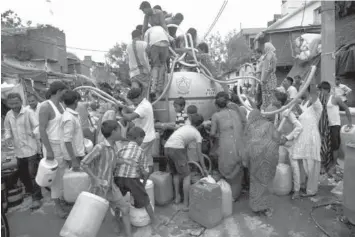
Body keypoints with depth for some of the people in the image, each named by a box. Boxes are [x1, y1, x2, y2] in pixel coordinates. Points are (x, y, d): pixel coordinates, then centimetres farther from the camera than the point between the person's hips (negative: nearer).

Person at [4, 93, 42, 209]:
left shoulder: (28, 112, -11)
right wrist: (7, 137, -2)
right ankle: (29, 190, 41)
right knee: (22, 173, 19)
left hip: (31, 149, -6)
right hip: (18, 150, 6)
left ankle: (36, 197, 8)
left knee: (33, 174, -3)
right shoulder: (8, 115, 5)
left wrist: (33, 132, -37)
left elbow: (38, 127, -17)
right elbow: (7, 129, 17)